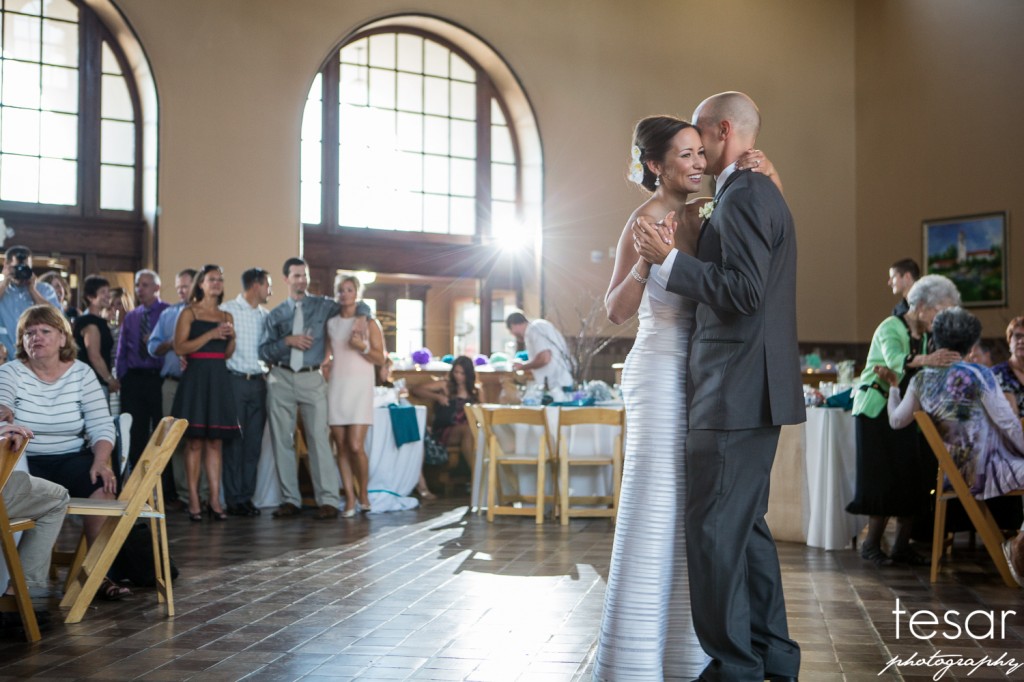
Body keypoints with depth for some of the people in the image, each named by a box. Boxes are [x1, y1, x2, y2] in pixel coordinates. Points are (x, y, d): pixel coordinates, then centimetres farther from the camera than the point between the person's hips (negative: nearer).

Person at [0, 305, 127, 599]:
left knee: (103, 487, -28)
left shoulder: (82, 373, 4)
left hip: (72, 459, 1)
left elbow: (102, 426, -2)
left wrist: (100, 462, -20)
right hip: (24, 461, -1)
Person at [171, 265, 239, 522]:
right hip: (196, 377, -4)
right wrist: (211, 334, -14)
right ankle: (193, 500, 0)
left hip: (219, 379, 4)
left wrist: (231, 338, 0)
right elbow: (180, 348, -9)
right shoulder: (189, 313, 2)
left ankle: (215, 500, 2)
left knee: (215, 442, 3)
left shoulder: (226, 316, 17)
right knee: (195, 441, -4)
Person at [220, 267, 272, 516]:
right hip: (235, 380, -5)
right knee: (234, 441, -2)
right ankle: (234, 499, 3)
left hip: (258, 382, 5)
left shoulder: (265, 316, 14)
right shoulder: (227, 310, -2)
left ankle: (247, 496, 12)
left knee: (254, 442, 6)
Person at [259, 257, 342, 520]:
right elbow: (264, 351, 6)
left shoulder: (323, 306, 9)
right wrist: (287, 341, -8)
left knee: (319, 438, -11)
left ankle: (328, 499, -10)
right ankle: (290, 499, 9)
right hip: (281, 379, 3)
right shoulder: (275, 315, 12)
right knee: (282, 440, 3)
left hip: (312, 379, -2)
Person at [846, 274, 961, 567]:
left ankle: (902, 545, 4)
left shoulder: (924, 335, 9)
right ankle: (871, 545, 2)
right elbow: (895, 361, -35)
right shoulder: (891, 328, -15)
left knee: (913, 478, -1)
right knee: (885, 478, -8)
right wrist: (925, 360, -53)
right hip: (877, 410, -7)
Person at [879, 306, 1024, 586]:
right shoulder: (977, 375, -15)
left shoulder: (922, 379, 2)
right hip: (985, 471, -8)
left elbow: (896, 420, 13)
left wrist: (893, 385, 25)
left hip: (954, 473, 8)